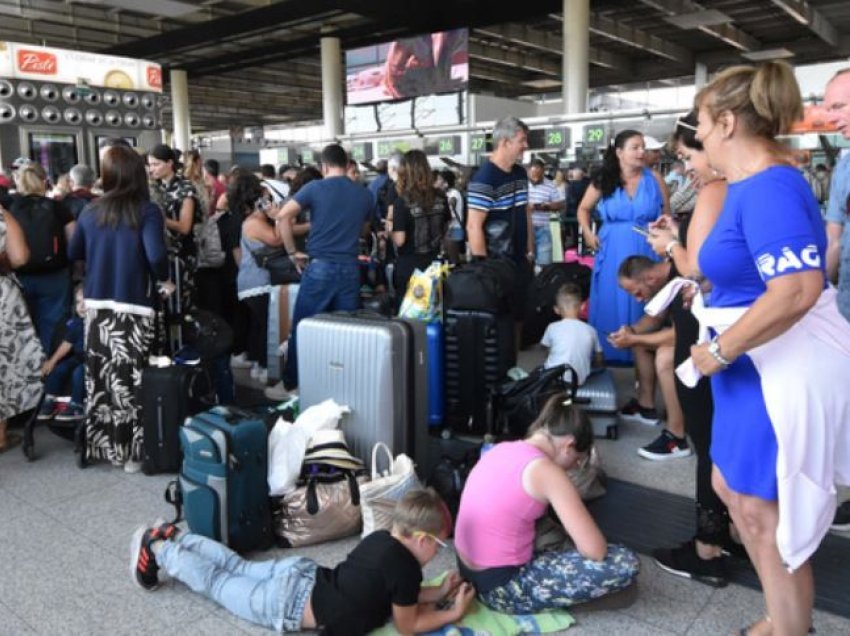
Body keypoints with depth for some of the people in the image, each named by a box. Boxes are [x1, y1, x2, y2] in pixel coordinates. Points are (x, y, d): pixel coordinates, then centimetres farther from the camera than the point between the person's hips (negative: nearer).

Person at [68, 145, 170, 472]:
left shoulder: (91, 211, 5)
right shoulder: (146, 211, -10)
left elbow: (73, 253, 15)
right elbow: (156, 255, -23)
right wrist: (164, 281, -3)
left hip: (96, 305, 5)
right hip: (132, 307, -5)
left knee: (99, 379, 13)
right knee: (130, 379, 2)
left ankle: (100, 444, 26)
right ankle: (131, 451, 10)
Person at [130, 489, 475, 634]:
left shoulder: (381, 538, 2)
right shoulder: (405, 565, -24)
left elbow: (398, 593, 17)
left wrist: (438, 592, 9)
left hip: (298, 573, 7)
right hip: (289, 603, -7)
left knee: (236, 567, 27)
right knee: (215, 583, 11)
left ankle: (171, 537, 34)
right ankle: (156, 548, 21)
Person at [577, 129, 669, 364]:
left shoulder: (654, 179, 1)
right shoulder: (603, 181, 2)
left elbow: (667, 217, 4)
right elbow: (583, 209, 16)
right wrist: (587, 233, 1)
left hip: (646, 252, 0)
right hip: (613, 253, 0)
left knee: (644, 309, 3)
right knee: (610, 308, 6)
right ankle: (608, 354, 18)